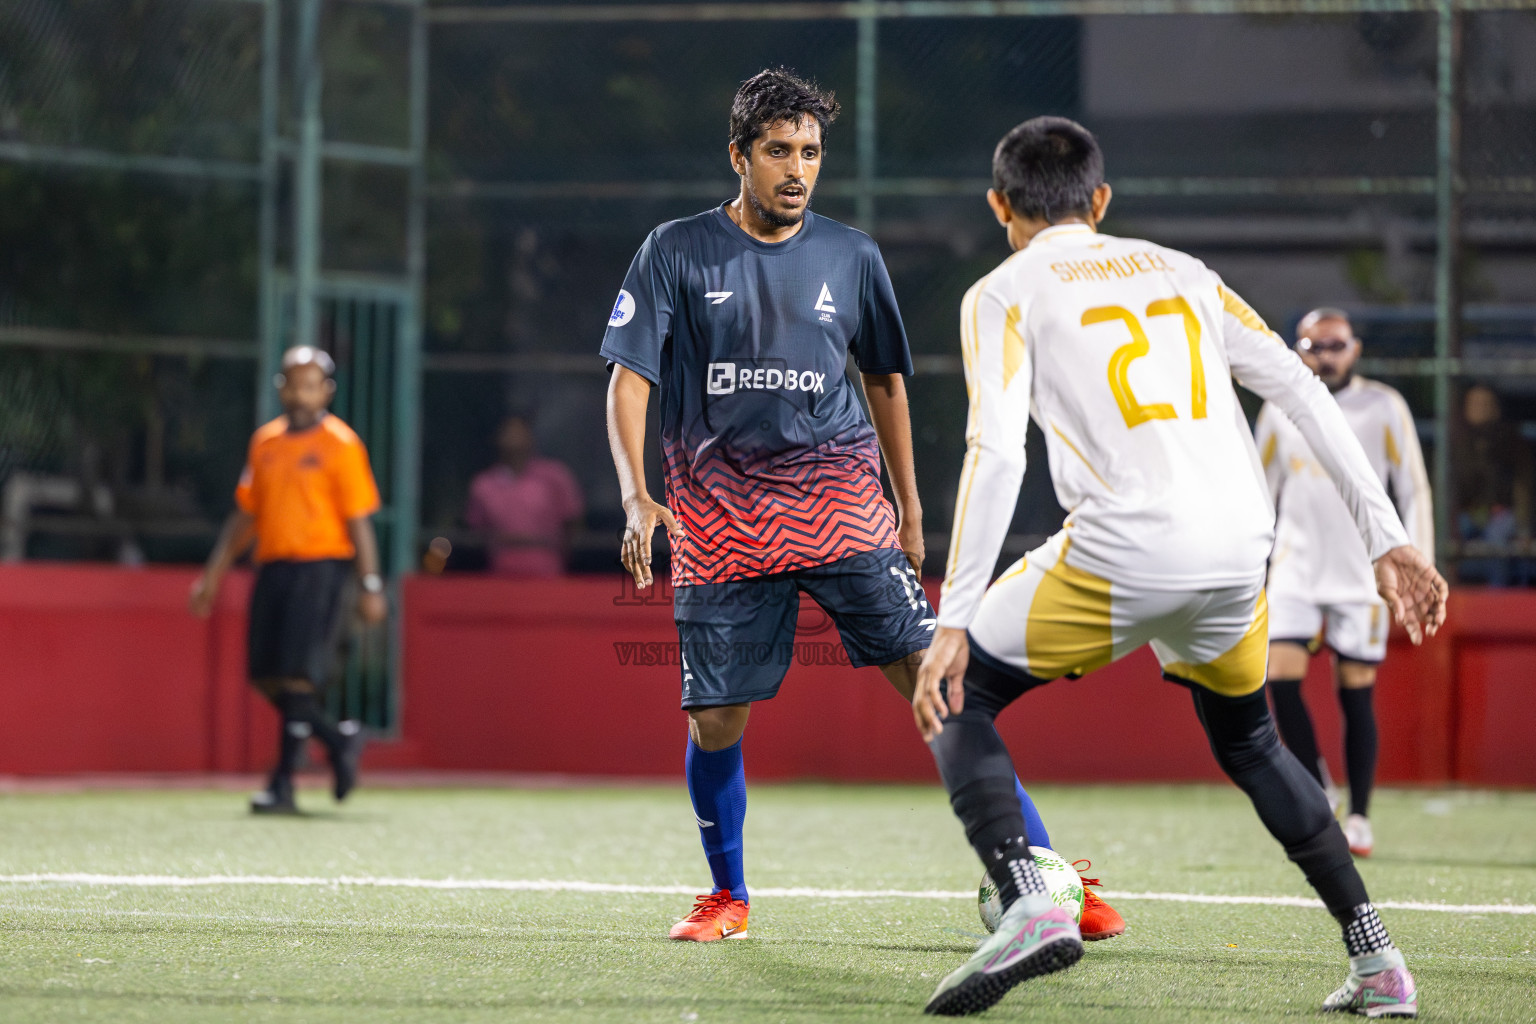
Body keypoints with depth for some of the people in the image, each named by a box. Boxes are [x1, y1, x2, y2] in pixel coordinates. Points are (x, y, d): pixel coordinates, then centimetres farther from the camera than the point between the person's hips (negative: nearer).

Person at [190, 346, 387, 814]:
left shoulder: (340, 445, -4)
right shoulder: (265, 442, 14)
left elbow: (359, 521, -6)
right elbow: (245, 514, 20)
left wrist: (370, 586, -10)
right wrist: (215, 572, 16)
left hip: (320, 568, -7)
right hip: (272, 565, 7)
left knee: (297, 677, -11)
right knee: (266, 677, 3)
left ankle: (283, 785, -7)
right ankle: (339, 739, 24)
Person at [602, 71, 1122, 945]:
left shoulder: (851, 257, 7)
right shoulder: (678, 254, 0)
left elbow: (887, 381, 19)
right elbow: (629, 380, -2)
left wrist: (911, 509, 19)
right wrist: (637, 496, -17)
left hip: (841, 504, 1)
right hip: (721, 526, -1)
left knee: (933, 677, -11)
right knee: (714, 721, -2)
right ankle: (728, 896, 23)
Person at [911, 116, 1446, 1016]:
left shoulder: (1004, 295, 8)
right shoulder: (1180, 273, 22)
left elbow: (996, 456, -6)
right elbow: (1303, 392, 15)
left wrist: (954, 621, -9)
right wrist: (1388, 539, 15)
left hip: (1124, 552, -5)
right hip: (1241, 552, 5)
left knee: (956, 701, 11)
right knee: (1248, 741, 29)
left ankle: (1028, 904, -13)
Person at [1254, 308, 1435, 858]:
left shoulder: (1384, 409, 0)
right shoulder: (1280, 410, 7)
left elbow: (1414, 492, 2)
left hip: (1361, 574, -2)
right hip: (1296, 568, 2)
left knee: (1356, 691, -1)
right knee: (1280, 676, -13)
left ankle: (1359, 817, 8)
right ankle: (1316, 788, 3)